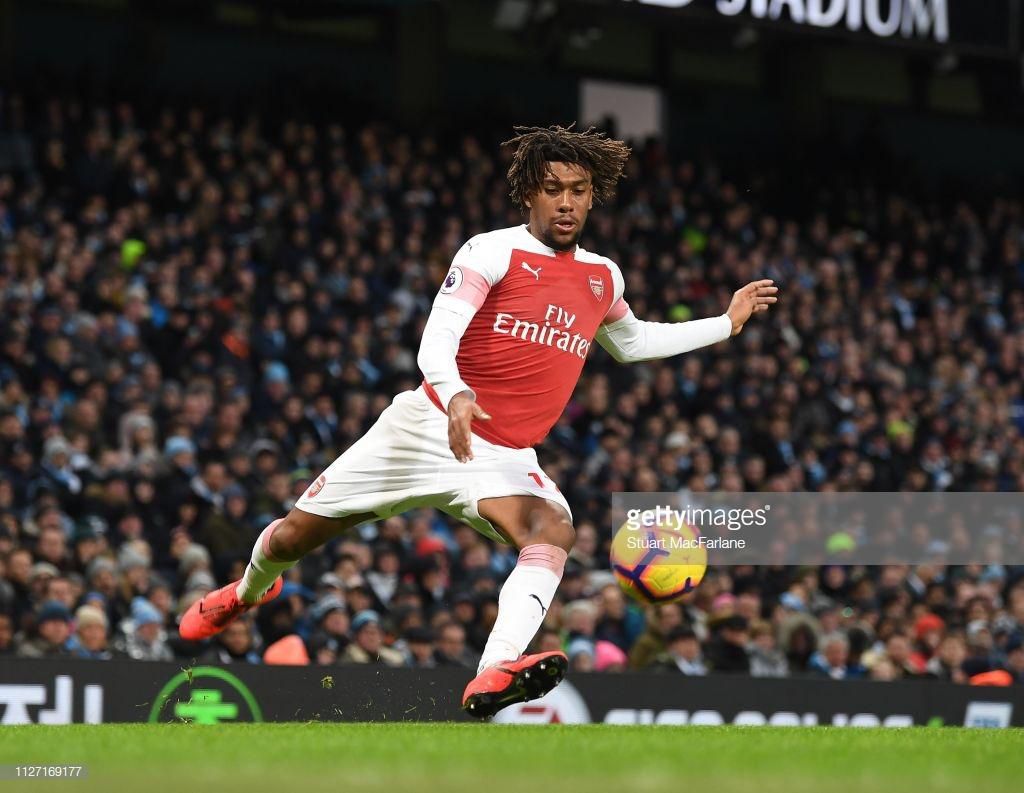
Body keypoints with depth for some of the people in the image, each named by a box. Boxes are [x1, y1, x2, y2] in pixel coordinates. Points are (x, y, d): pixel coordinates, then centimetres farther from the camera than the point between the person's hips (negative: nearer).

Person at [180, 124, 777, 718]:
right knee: (293, 536, 6)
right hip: (430, 426, -3)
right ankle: (248, 592, 44)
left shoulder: (603, 277, 11)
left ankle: (495, 673, -52)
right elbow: (436, 342, -19)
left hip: (505, 460, 3)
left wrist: (726, 323, 30)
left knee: (554, 531, -32)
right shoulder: (492, 252, -7)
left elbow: (632, 343, 34)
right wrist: (455, 395, -40)